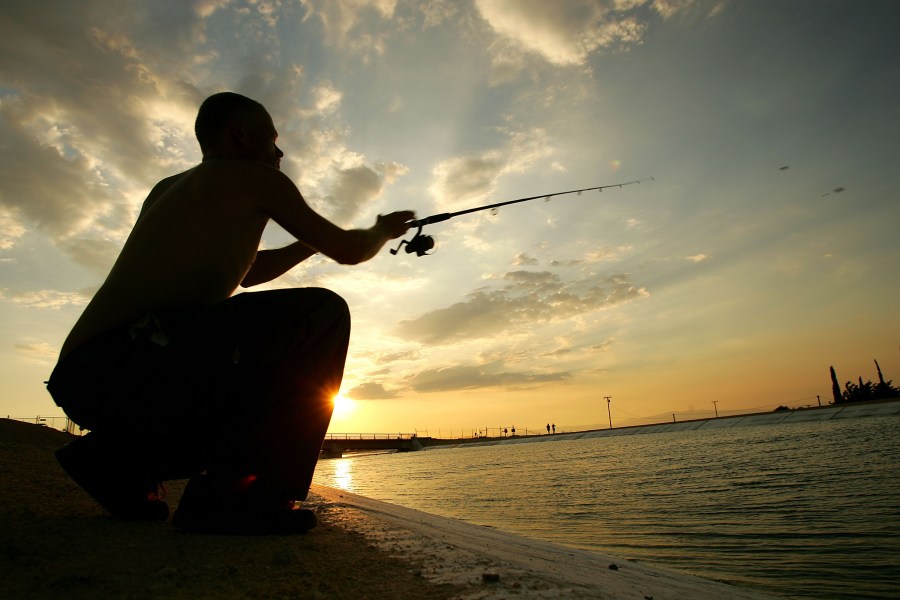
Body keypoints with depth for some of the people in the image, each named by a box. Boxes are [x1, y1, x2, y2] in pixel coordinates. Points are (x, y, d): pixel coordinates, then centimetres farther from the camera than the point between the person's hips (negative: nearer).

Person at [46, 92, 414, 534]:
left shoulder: (167, 188, 27)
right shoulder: (255, 178, 3)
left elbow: (245, 270, 38)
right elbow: (348, 251, 8)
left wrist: (312, 240, 40)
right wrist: (382, 231, 30)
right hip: (130, 364, -10)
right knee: (323, 313, -11)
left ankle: (119, 456, 13)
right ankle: (229, 494, -12)